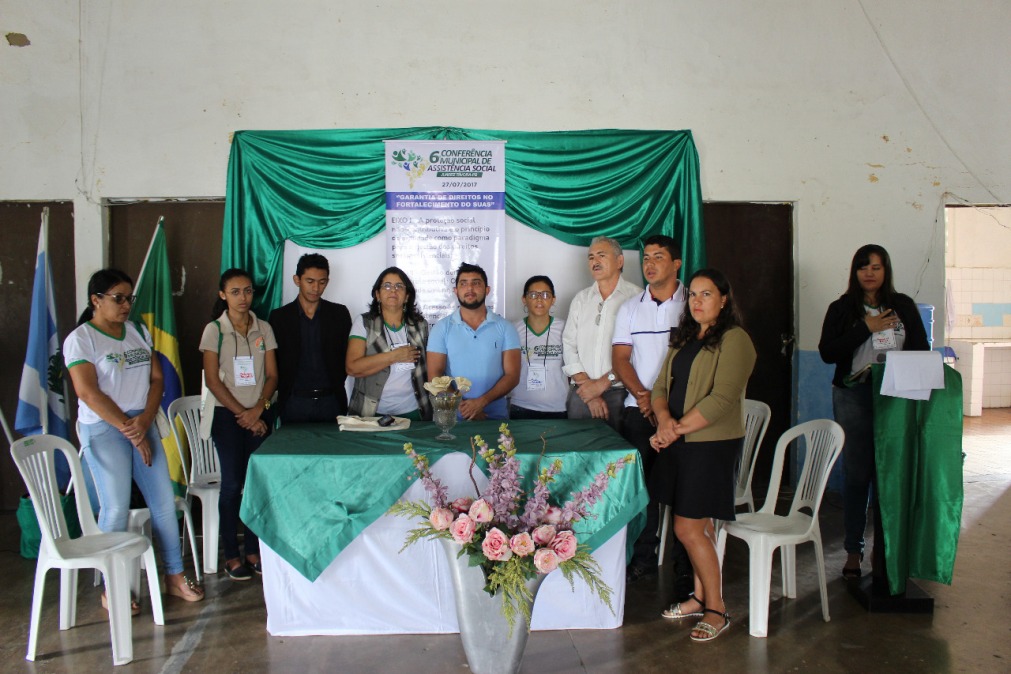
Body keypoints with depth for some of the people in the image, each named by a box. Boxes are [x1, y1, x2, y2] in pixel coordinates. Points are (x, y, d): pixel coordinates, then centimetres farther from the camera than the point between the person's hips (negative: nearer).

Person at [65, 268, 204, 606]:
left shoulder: (138, 331, 11)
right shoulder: (80, 339, -6)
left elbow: (157, 378, 9)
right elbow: (88, 392, -14)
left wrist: (145, 420, -8)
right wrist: (129, 430, -14)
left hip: (143, 425, 5)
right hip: (103, 430, -5)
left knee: (164, 502, 4)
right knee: (116, 508, -5)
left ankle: (174, 576, 16)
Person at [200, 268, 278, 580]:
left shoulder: (263, 329, 7)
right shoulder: (214, 330, -2)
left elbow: (272, 375, 5)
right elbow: (212, 380, -6)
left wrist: (258, 409, -10)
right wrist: (242, 414, -10)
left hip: (259, 413, 3)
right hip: (227, 414, -3)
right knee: (232, 483, -2)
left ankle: (253, 551, 12)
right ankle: (231, 555, 8)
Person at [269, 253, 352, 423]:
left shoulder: (340, 313, 4)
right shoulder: (279, 316, 3)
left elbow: (347, 356, 7)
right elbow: (274, 361, 5)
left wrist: (336, 385, 0)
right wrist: (285, 390, -2)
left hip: (332, 400, 1)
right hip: (295, 402, 0)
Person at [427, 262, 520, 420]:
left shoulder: (505, 328, 6)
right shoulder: (442, 328, 6)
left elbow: (512, 376, 1)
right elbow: (434, 376, 1)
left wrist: (481, 402, -13)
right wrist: (461, 406, -13)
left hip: (496, 417, 0)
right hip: (453, 417, 0)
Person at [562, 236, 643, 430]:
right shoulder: (581, 299, 13)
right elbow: (569, 345, 6)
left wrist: (602, 383, -11)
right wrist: (586, 383, -6)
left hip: (619, 392, -3)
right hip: (581, 392, 4)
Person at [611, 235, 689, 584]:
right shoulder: (630, 308, 11)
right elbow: (620, 359, 7)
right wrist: (643, 395, -8)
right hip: (638, 409, 3)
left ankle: (684, 566, 7)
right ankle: (644, 556, 20)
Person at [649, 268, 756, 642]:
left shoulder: (734, 340, -11)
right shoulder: (683, 339, 14)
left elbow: (721, 399, -19)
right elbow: (662, 386, 10)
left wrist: (679, 428, -17)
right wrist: (665, 419, -10)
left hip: (713, 444, -7)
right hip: (680, 444, 7)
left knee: (688, 527, -6)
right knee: (699, 525, 15)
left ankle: (717, 610, 8)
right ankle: (701, 597, 27)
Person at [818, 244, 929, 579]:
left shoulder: (904, 306, 10)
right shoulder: (841, 309, 5)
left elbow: (921, 349, 8)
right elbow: (827, 352, -6)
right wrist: (866, 328, -10)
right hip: (853, 397, -1)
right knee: (856, 473, 2)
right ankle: (853, 549, 12)